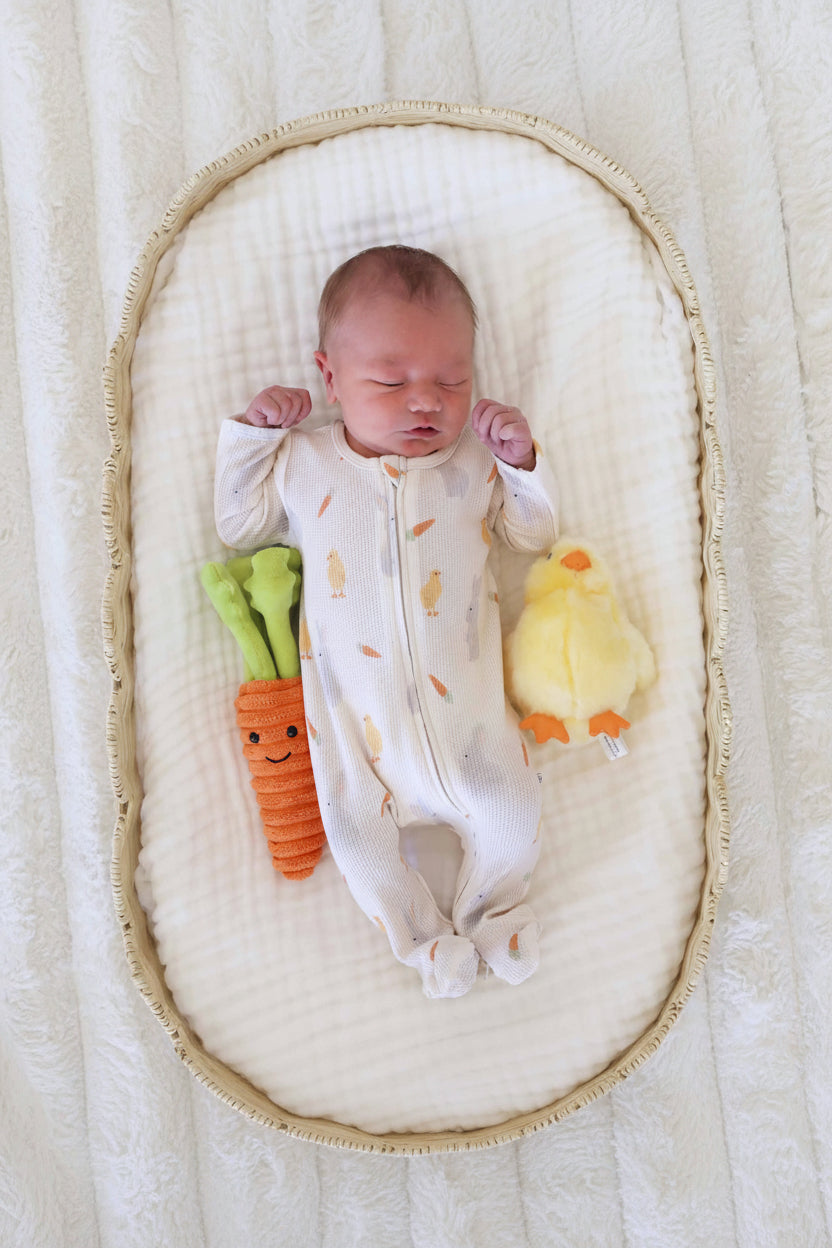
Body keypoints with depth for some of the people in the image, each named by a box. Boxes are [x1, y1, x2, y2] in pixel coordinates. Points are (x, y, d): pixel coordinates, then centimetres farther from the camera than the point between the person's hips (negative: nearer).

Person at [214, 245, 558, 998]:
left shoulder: (476, 459, 2)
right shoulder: (303, 462, 2)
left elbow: (535, 534, 11)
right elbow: (239, 526, 14)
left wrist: (521, 462, -7)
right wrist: (250, 435, 4)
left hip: (462, 697, 0)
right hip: (354, 707, 0)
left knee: (511, 810, -1)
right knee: (355, 829, 0)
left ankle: (492, 910, 30)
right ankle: (423, 937, 26)